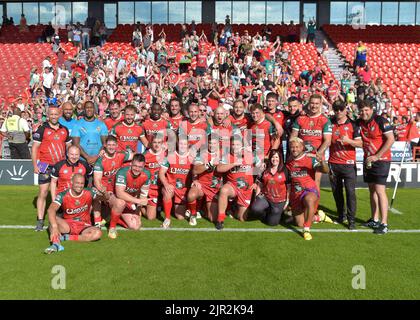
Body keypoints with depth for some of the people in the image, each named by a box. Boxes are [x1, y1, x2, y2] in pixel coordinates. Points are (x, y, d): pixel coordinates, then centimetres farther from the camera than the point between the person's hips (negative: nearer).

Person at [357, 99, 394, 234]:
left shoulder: (381, 121, -12)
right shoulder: (359, 123, 6)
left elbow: (391, 139, -15)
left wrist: (377, 156, -17)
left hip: (381, 160, -7)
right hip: (368, 161, 7)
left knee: (380, 191, -11)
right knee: (372, 190, 12)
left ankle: (384, 224, -5)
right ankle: (375, 220, 22)